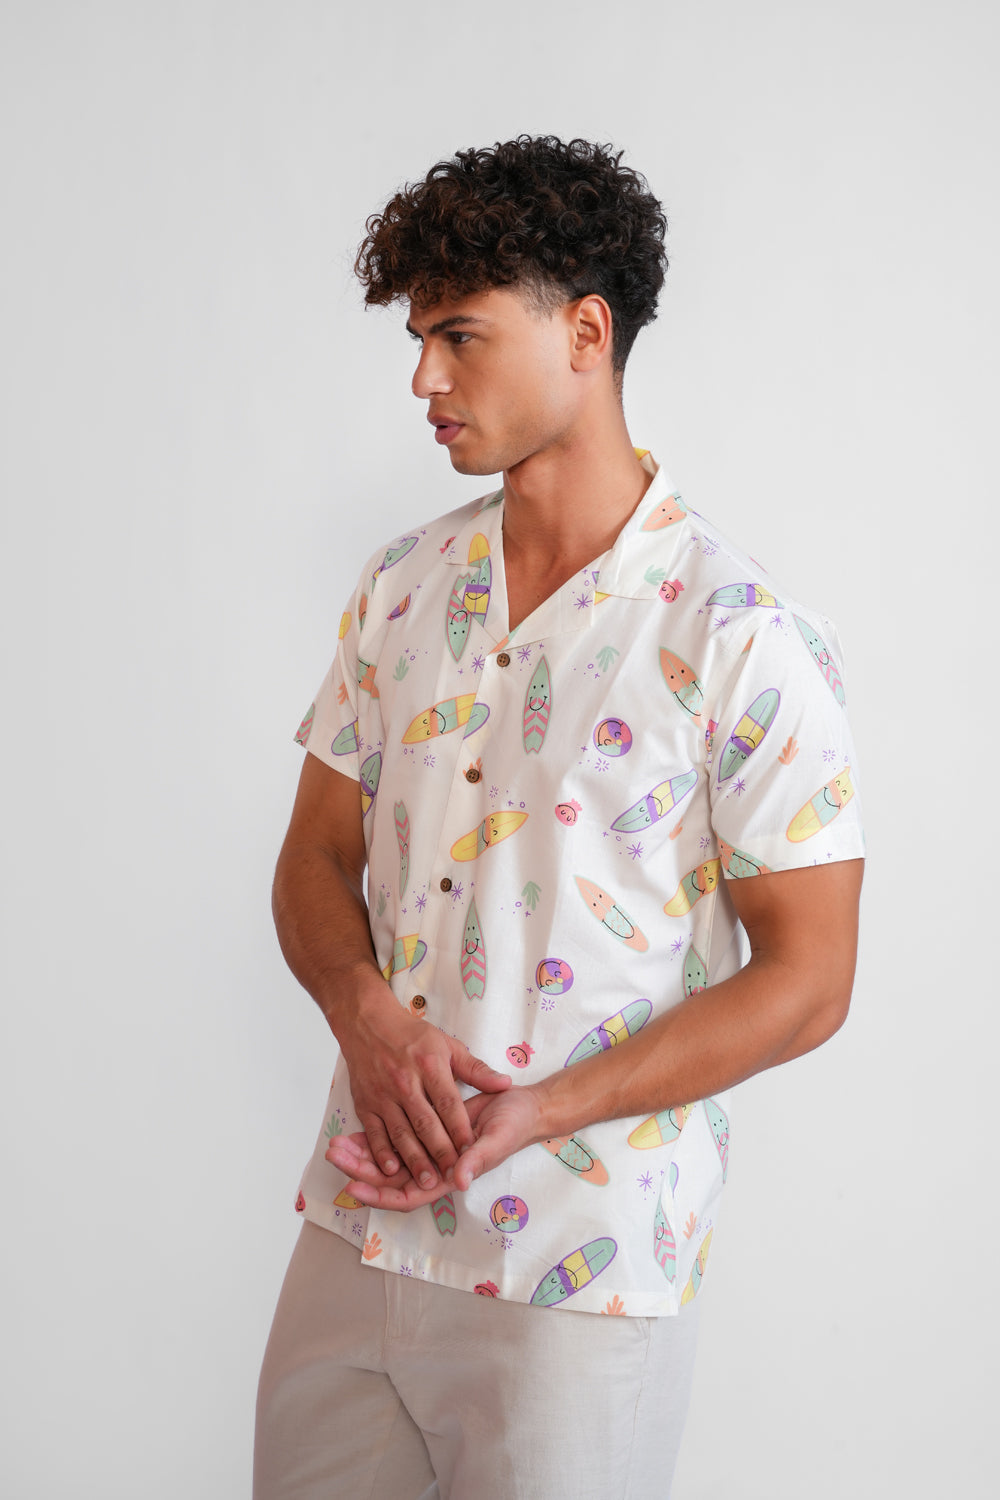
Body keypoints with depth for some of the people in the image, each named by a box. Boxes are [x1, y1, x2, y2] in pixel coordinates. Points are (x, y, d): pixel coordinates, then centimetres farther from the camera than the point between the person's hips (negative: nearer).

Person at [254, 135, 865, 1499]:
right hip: (356, 1227, 5)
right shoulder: (402, 588, 5)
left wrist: (540, 1110, -21)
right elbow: (317, 856, 9)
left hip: (583, 1273, -5)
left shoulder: (745, 638, -12)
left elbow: (806, 977, -11)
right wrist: (370, 1015, -13)